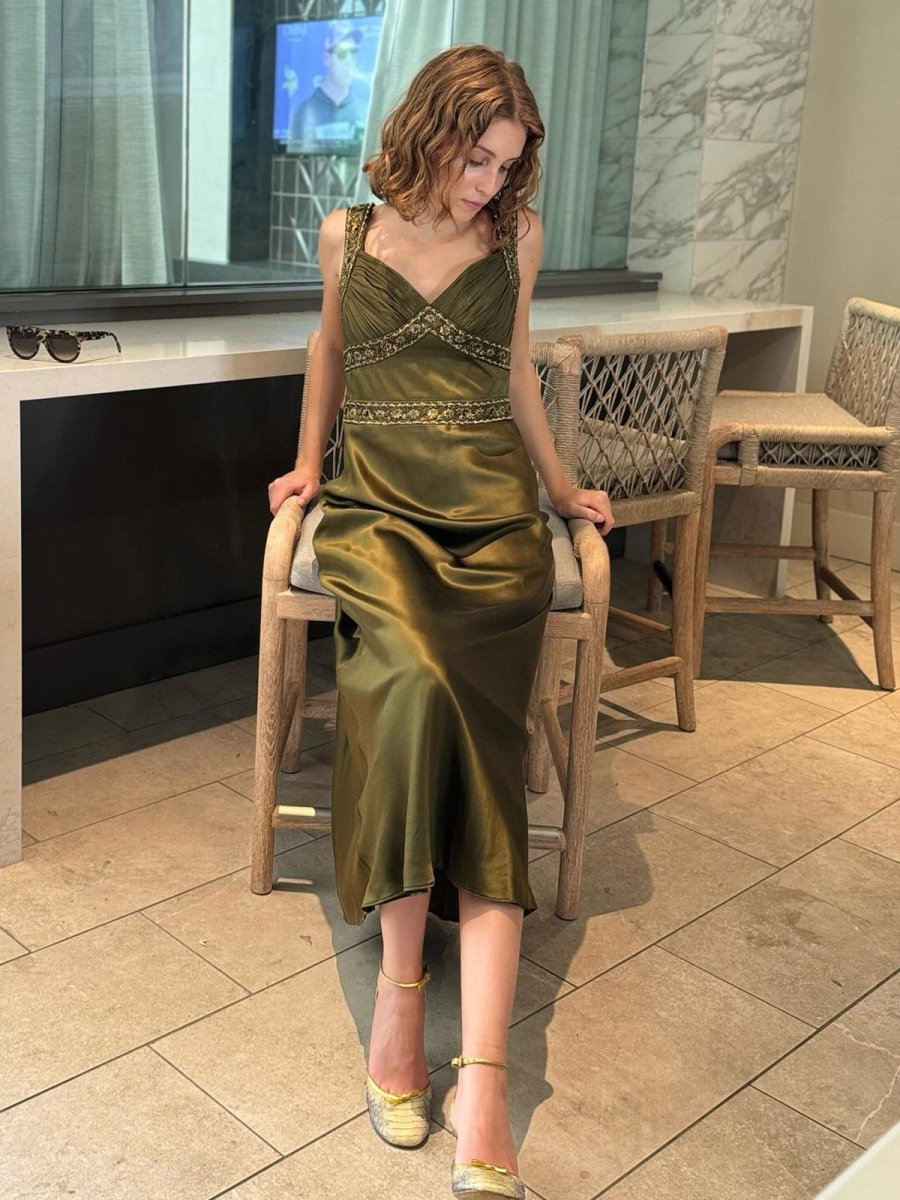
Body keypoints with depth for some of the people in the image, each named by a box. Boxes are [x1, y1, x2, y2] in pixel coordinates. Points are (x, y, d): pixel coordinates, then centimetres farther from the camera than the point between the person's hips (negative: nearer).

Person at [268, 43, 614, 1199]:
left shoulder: (517, 237, 12)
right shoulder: (349, 234, 10)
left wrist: (559, 482, 24)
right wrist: (309, 458, 23)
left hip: (491, 514, 0)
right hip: (378, 506, 0)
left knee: (473, 727, -22)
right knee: (416, 684, -32)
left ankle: (482, 1081, -29)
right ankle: (401, 979, -22)